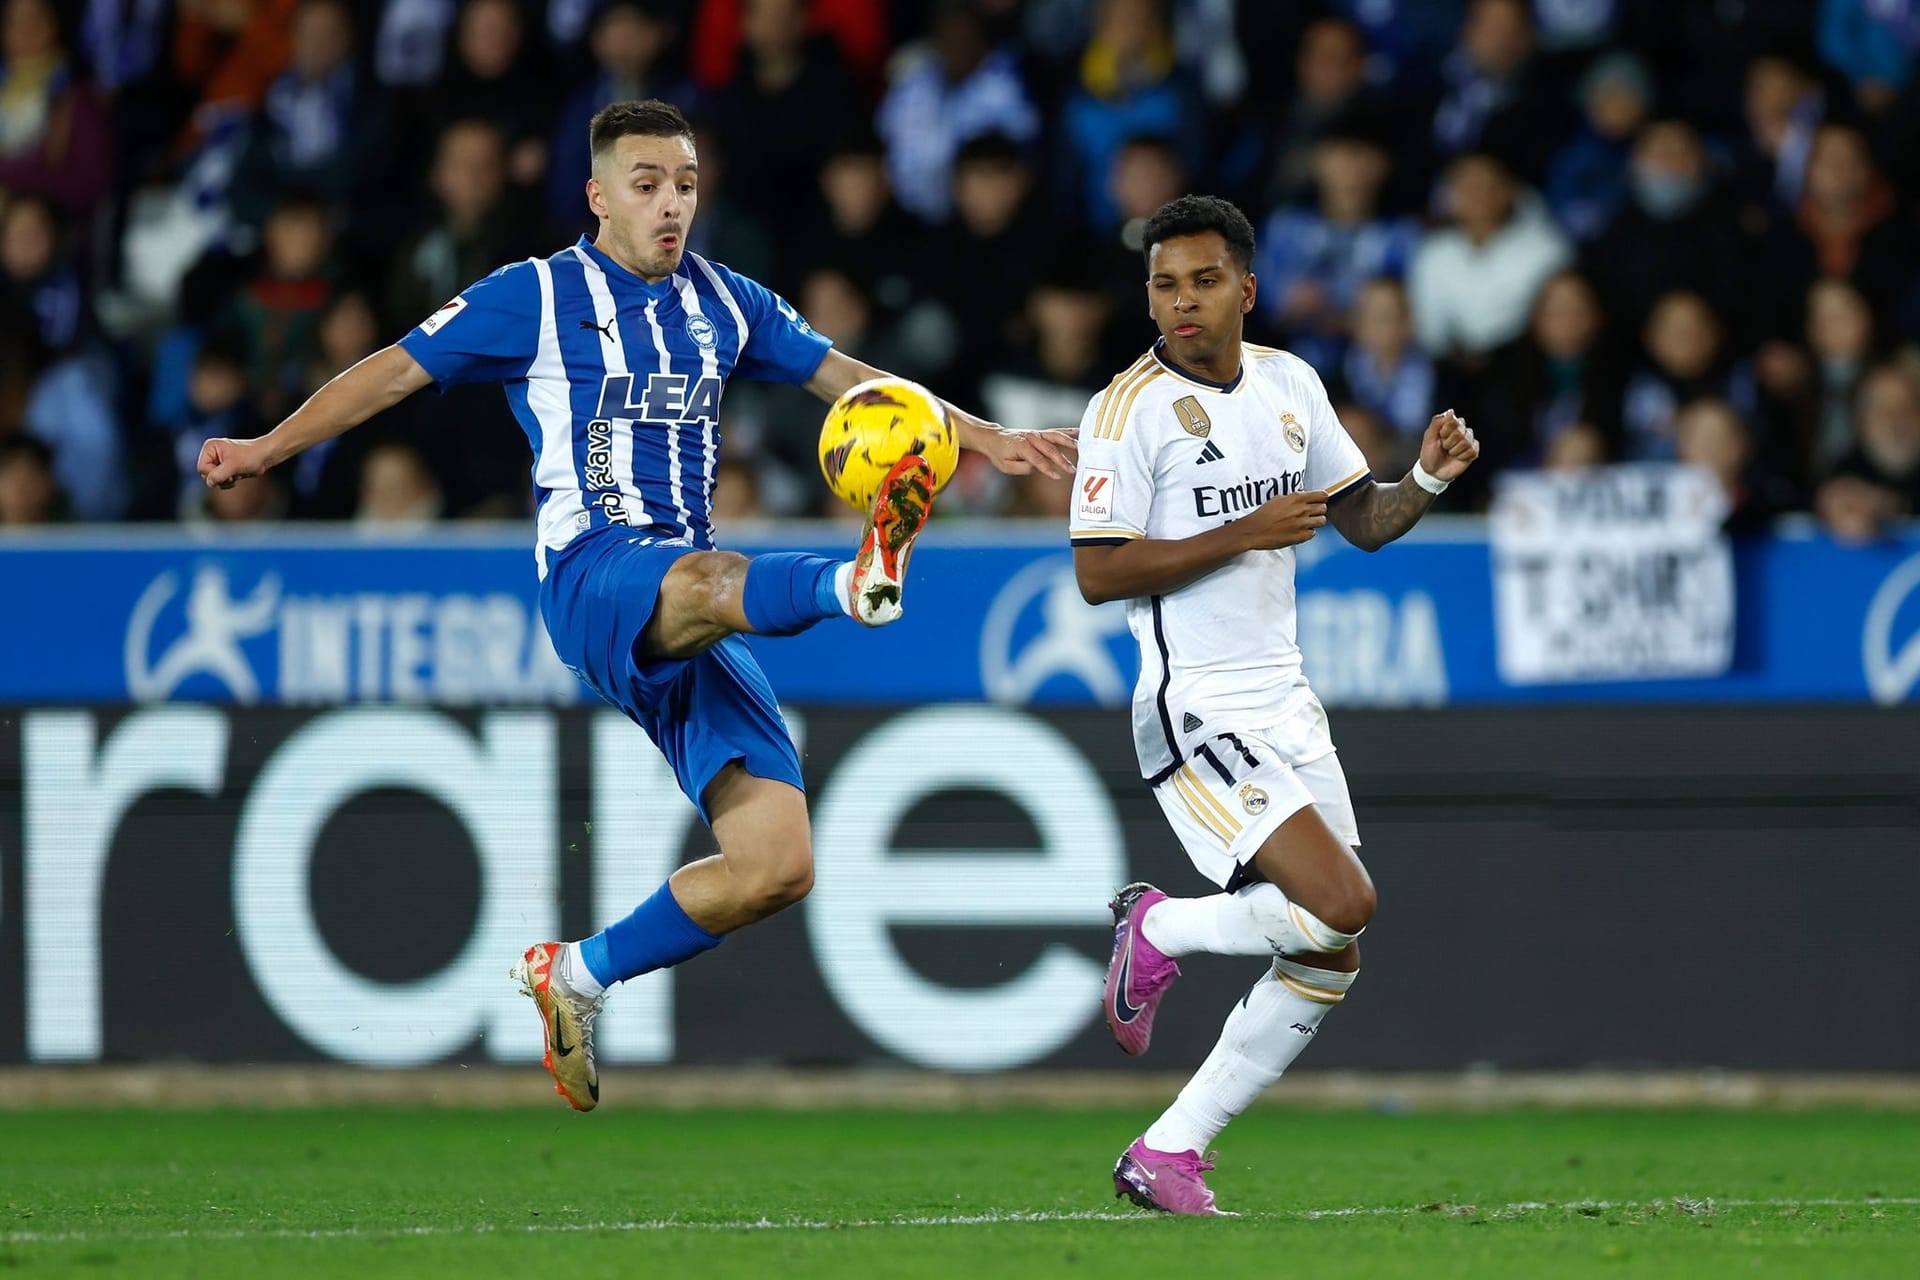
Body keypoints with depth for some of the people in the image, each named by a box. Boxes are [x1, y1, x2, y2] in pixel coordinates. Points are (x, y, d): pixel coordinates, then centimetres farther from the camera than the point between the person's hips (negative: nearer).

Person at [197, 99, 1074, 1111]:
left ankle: (578, 975, 9)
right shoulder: (537, 296, 5)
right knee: (706, 581, -42)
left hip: (692, 637, 6)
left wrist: (983, 437, 17)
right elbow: (396, 371, 9)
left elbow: (848, 378, 24)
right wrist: (269, 448, 3)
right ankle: (859, 583, -76)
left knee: (776, 868, -8)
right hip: (593, 574, -6)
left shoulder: (723, 305, 18)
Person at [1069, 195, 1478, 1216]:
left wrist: (1426, 481, -3)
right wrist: (1246, 534, -20)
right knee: (1339, 901, -22)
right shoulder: (1129, 408, -10)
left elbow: (1364, 520, 19)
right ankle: (1157, 932, 4)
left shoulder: (1289, 384, 10)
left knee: (1327, 963, 4)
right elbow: (1097, 573, -15)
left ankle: (1167, 1153, 13)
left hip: (1285, 705, 8)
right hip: (1194, 712, -8)